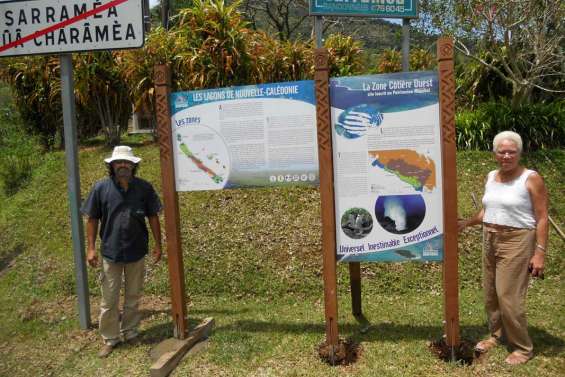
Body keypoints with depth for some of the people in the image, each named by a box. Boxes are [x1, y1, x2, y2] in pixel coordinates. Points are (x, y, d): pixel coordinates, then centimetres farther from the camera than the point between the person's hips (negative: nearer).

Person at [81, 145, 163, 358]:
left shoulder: (144, 188, -3)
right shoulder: (101, 188, -5)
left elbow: (153, 217, 2)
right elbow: (92, 219, -1)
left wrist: (158, 245, 2)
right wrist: (91, 248, -5)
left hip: (137, 252, 1)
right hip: (110, 252, -1)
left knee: (133, 297, 15)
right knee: (109, 300, 8)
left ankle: (130, 333, 33)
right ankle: (110, 338, 24)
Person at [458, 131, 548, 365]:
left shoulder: (531, 179, -11)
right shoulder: (491, 177, 8)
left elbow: (542, 218, -12)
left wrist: (539, 252, -16)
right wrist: (466, 223, 11)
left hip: (516, 242, -7)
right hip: (490, 240, 7)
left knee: (508, 296, -5)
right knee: (490, 293, 14)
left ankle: (523, 348, 13)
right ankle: (497, 335, 33)